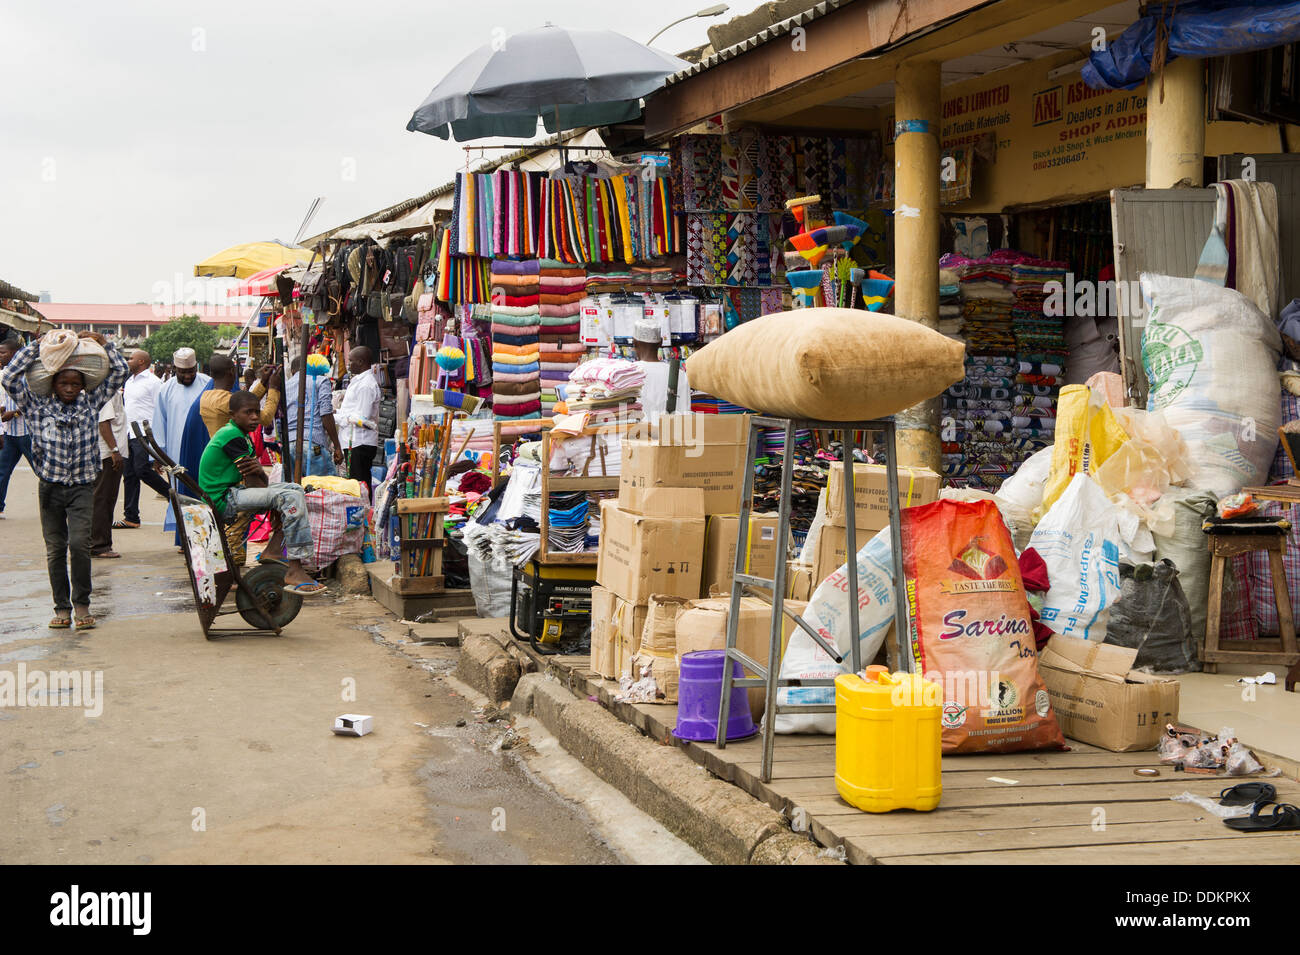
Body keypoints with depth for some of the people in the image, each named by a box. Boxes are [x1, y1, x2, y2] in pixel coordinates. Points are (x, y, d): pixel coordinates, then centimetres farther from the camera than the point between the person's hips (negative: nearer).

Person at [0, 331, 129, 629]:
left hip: (82, 486, -1)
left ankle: (82, 604, -2)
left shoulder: (91, 402, 4)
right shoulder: (38, 405, 2)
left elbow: (119, 372, 6)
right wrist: (38, 346, -6)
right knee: (55, 548, 5)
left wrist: (101, 342, -1)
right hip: (50, 487, 1)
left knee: (79, 543, -14)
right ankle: (62, 607, 14)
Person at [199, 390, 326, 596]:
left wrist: (260, 471, -15)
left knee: (295, 490, 13)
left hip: (233, 493, 10)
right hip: (223, 500, -10)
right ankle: (294, 571, -29)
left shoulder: (242, 436, 16)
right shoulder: (232, 436, -15)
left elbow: (260, 481, 9)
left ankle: (272, 551, 4)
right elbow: (254, 483, -17)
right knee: (291, 497, -23)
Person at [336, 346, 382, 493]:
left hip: (360, 444, -10)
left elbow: (362, 418, -18)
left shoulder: (366, 385, -14)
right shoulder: (359, 381, 19)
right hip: (356, 442, 10)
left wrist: (338, 417, -10)